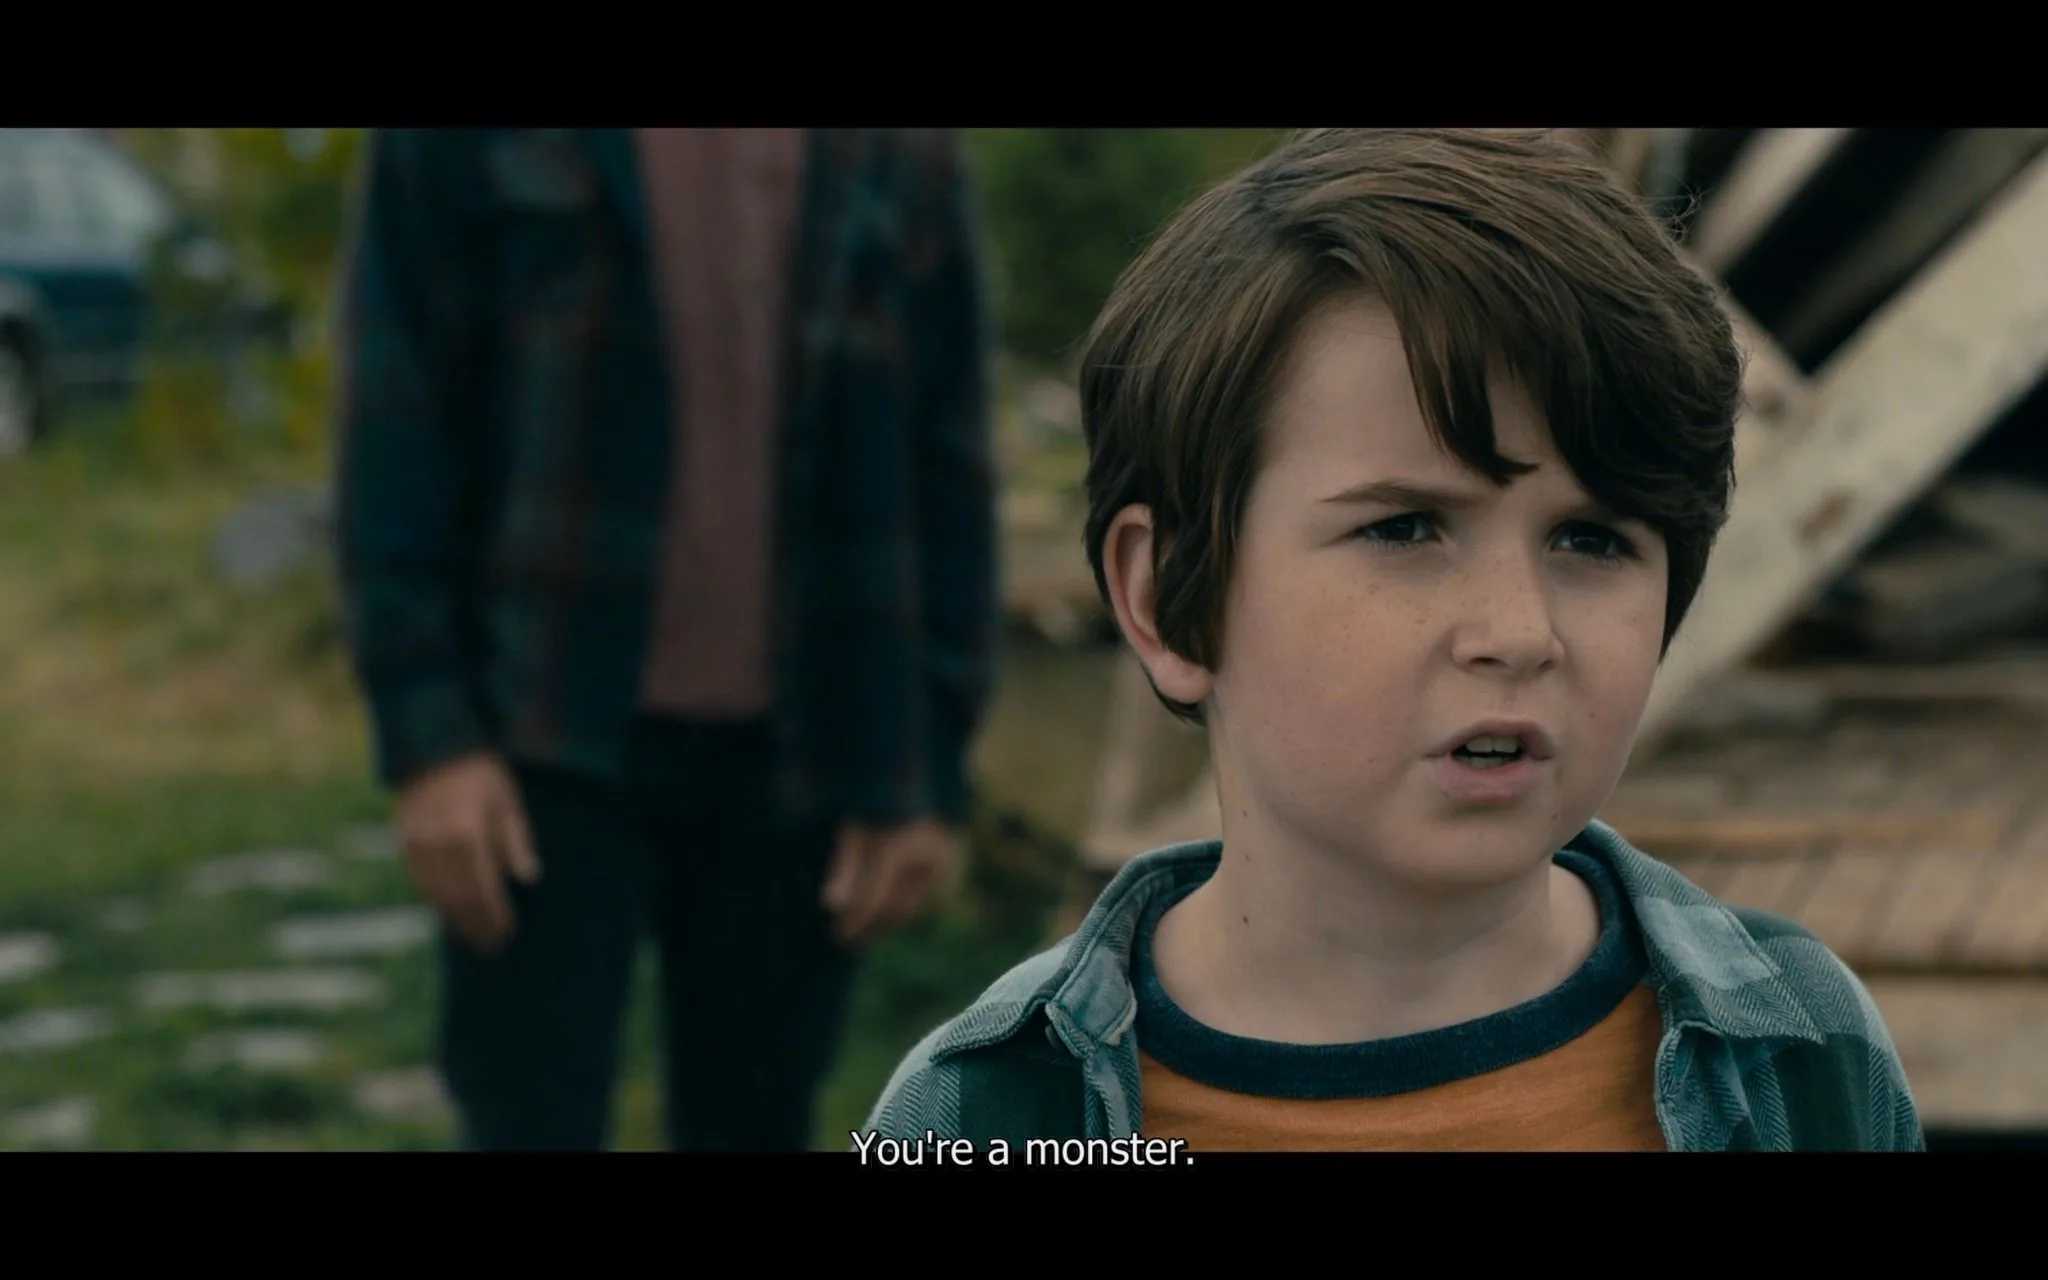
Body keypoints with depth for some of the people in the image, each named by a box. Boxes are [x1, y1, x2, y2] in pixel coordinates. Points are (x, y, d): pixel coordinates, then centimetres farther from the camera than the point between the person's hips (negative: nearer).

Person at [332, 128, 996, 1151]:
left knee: (750, 1131, 9)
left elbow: (942, 464, 7)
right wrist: (427, 736, -11)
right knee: (530, 1131, -4)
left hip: (794, 758, 2)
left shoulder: (899, 152, 4)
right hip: (553, 740, -2)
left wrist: (929, 778, 2)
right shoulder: (472, 143, -2)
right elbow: (397, 420, -4)